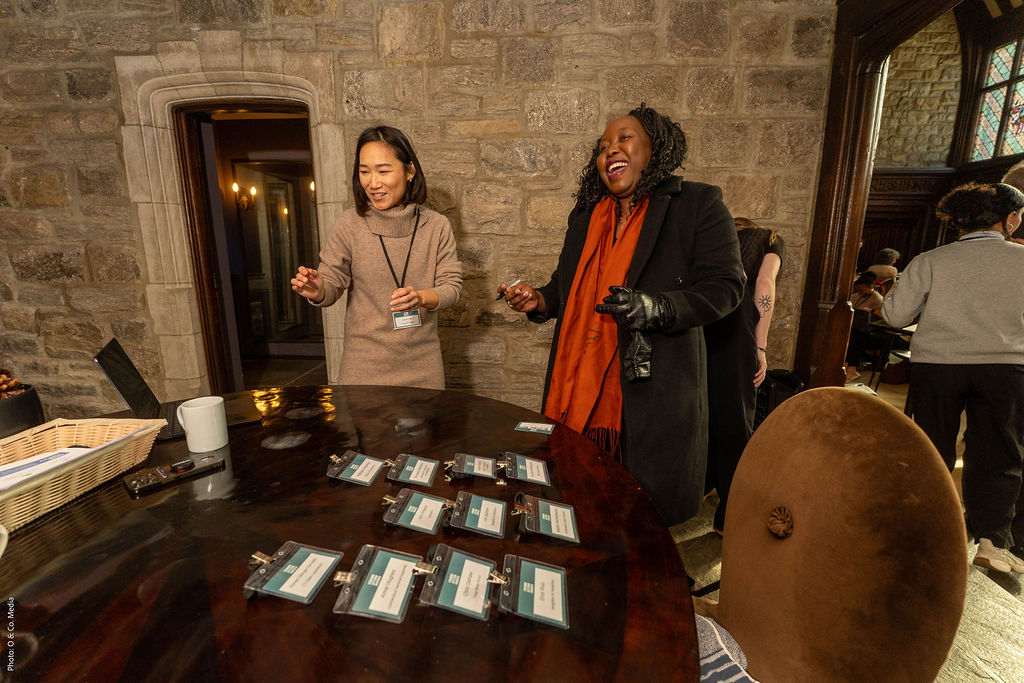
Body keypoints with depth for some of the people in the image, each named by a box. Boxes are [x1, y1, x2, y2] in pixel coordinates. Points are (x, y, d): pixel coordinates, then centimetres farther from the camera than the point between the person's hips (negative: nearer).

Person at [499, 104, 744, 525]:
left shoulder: (698, 204, 0)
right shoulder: (585, 215, 17)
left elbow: (724, 286, -7)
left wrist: (654, 308, -23)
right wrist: (540, 301, 1)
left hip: (650, 388, -4)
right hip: (579, 386, 5)